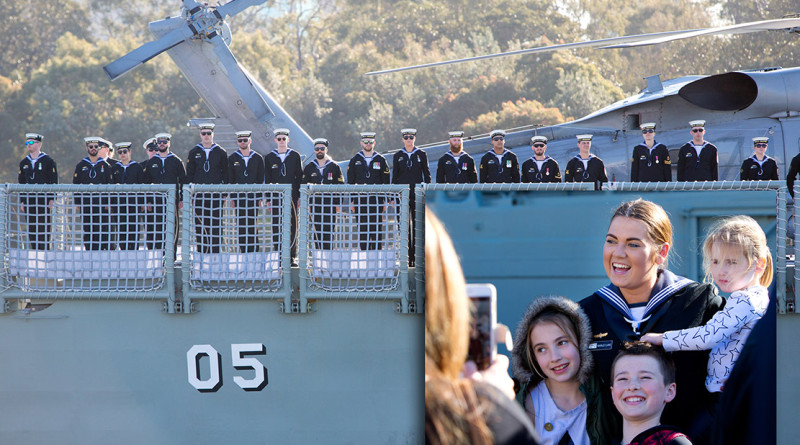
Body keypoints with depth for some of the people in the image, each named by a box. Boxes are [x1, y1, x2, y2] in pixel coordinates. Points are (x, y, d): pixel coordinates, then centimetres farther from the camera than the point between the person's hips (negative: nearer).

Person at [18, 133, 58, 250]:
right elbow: (21, 182, 16)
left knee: (44, 230, -7)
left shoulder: (48, 161, 0)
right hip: (29, 202, 4)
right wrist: (22, 201, 9)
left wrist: (52, 199, -9)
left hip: (44, 201, -4)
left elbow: (54, 182, -1)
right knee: (31, 230, 4)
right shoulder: (24, 163, 14)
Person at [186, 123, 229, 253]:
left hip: (216, 194, -1)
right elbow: (189, 175, 10)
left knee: (216, 226, -3)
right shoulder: (193, 152, 9)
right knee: (200, 226, 0)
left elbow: (225, 174, 8)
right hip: (199, 195, 1)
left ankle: (215, 254, 0)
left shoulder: (221, 152, 6)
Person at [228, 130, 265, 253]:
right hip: (239, 197, 0)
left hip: (253, 197, 0)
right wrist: (232, 197, -2)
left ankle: (254, 252, 1)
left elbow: (261, 179, 8)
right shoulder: (232, 158, 7)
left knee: (252, 226, -2)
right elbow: (230, 179, 6)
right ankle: (244, 253, 2)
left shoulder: (258, 158, 7)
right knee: (241, 226, -1)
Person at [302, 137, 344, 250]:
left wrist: (338, 203, -1)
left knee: (328, 232, -4)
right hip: (314, 204, 1)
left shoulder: (334, 167, 8)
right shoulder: (309, 167, 11)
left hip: (330, 204, -1)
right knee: (317, 231, -3)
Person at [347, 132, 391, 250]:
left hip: (376, 200, -1)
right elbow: (350, 182, 8)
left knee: (376, 230, -4)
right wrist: (351, 201, 2)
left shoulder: (381, 160, 6)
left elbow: (386, 182, 7)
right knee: (362, 230, 2)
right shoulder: (355, 160, 8)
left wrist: (387, 200, 0)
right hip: (360, 200, 1)